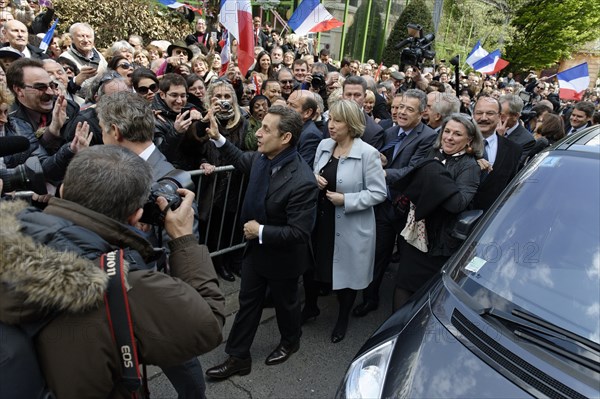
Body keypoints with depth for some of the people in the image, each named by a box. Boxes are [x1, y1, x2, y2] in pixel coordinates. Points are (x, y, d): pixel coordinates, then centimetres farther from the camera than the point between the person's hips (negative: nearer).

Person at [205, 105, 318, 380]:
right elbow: (242, 161, 13)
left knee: (285, 303, 21)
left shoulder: (302, 181, -35)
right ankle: (238, 357, 36)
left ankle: (290, 341, 52)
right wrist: (218, 138, 2)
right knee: (247, 303, 18)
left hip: (282, 256, -6)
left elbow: (298, 233, -32)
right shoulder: (262, 157, -12)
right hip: (256, 247, 6)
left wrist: (261, 232, -25)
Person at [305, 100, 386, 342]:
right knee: (312, 265, 19)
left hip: (349, 226, -5)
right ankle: (310, 305, 46)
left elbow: (378, 193, -15)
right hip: (320, 219, 5)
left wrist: (346, 200, -23)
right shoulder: (324, 145, 2)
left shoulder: (368, 153, -17)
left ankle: (343, 319, 38)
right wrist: (314, 179, -8)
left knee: (346, 271, 13)